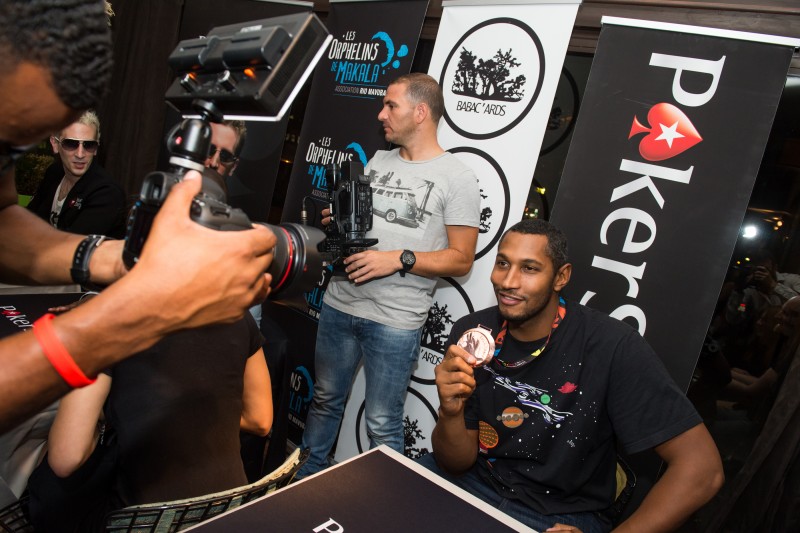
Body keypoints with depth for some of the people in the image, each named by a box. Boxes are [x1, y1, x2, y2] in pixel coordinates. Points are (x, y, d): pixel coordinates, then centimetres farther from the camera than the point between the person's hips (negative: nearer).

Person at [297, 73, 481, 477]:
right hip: (340, 303, 6)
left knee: (382, 425, 6)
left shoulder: (457, 178, -7)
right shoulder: (378, 161, 12)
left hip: (395, 321, -6)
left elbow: (461, 259, -10)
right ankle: (305, 477, 41)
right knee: (325, 399, 20)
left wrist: (399, 260, -20)